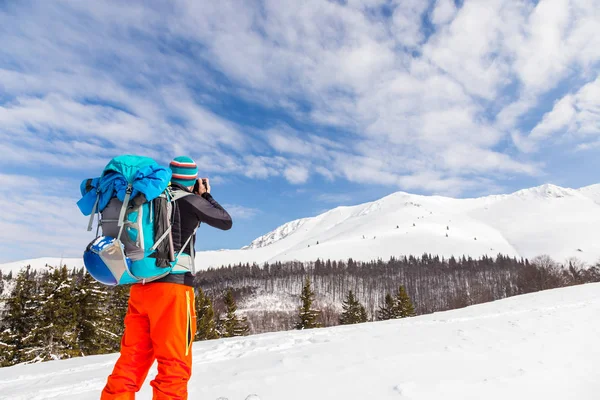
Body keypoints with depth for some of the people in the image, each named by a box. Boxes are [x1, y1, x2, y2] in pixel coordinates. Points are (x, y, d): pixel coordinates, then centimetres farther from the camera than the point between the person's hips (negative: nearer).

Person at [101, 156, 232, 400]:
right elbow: (226, 222, 7)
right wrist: (205, 195, 19)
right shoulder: (189, 200, -4)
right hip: (173, 284, -6)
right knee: (174, 363, 0)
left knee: (132, 359, 13)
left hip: (140, 286, 7)